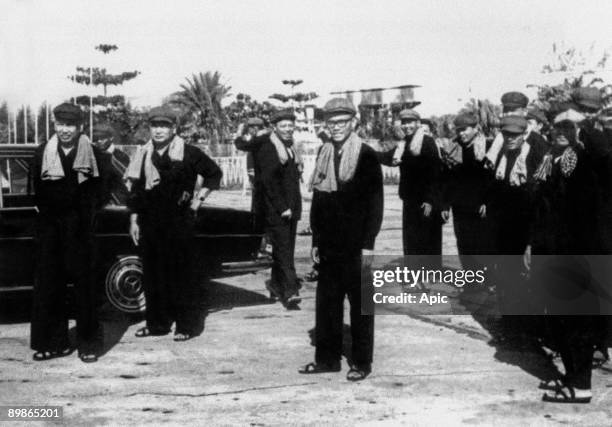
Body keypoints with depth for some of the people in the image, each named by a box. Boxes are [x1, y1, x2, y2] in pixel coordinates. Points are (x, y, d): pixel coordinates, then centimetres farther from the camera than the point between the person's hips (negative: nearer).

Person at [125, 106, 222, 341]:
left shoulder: (188, 153, -4)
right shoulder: (143, 155, 9)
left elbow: (214, 173, 4)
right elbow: (135, 191, 13)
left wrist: (198, 200, 0)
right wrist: (134, 220, 10)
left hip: (179, 222, -5)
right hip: (150, 223, 5)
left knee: (182, 274, 0)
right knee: (152, 274, 9)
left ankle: (187, 324, 8)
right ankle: (157, 323, 21)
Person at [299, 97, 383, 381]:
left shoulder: (366, 156, -6)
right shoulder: (324, 155, 10)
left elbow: (375, 202, -8)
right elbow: (318, 199, 13)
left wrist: (368, 243, -12)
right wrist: (316, 239, 9)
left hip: (355, 245, -5)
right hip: (328, 245, 5)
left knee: (360, 303, 4)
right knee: (326, 301, 9)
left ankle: (362, 362, 13)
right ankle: (327, 358, 19)